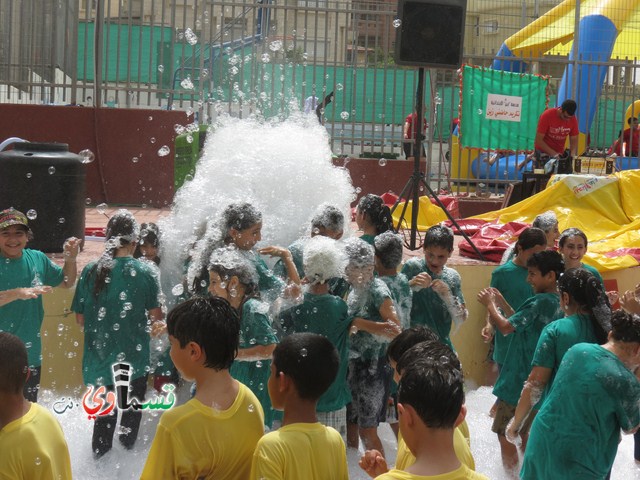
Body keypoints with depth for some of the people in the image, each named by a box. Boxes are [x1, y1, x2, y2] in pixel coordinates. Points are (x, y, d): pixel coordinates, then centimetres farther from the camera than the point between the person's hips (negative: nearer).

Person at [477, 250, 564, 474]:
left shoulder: (540, 302, -21)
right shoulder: (558, 303, 7)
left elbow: (506, 327, -25)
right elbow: (522, 323, 15)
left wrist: (490, 304, -10)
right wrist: (502, 303, 8)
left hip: (519, 380, -9)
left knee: (504, 433, 2)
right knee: (525, 432, 20)